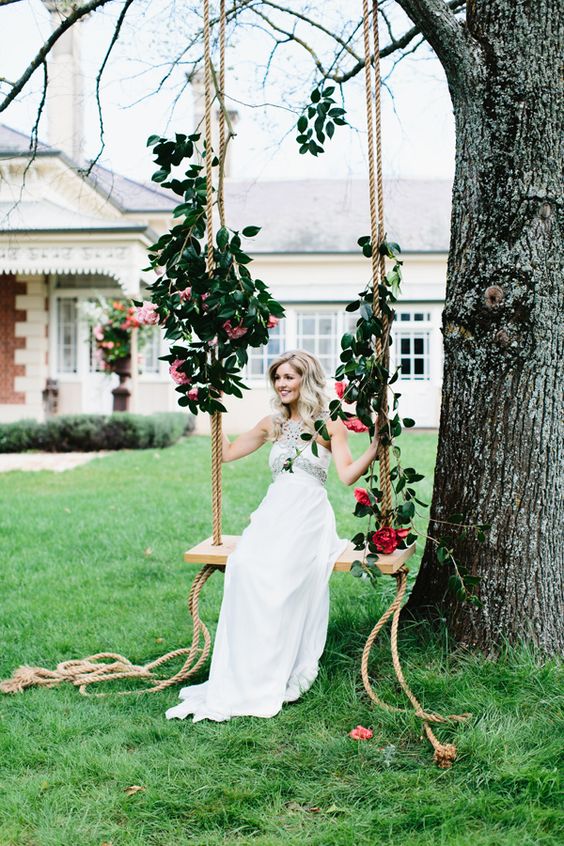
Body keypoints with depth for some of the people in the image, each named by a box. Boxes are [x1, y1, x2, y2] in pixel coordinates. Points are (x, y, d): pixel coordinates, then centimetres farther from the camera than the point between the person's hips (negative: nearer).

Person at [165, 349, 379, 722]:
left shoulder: (330, 424, 5)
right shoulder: (272, 424, 19)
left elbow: (348, 475, -7)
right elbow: (228, 452, 27)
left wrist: (378, 444, -16)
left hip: (310, 514, -4)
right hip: (273, 513, 4)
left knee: (276, 573, -31)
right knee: (243, 566, -27)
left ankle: (272, 676, -23)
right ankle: (239, 675, -26)